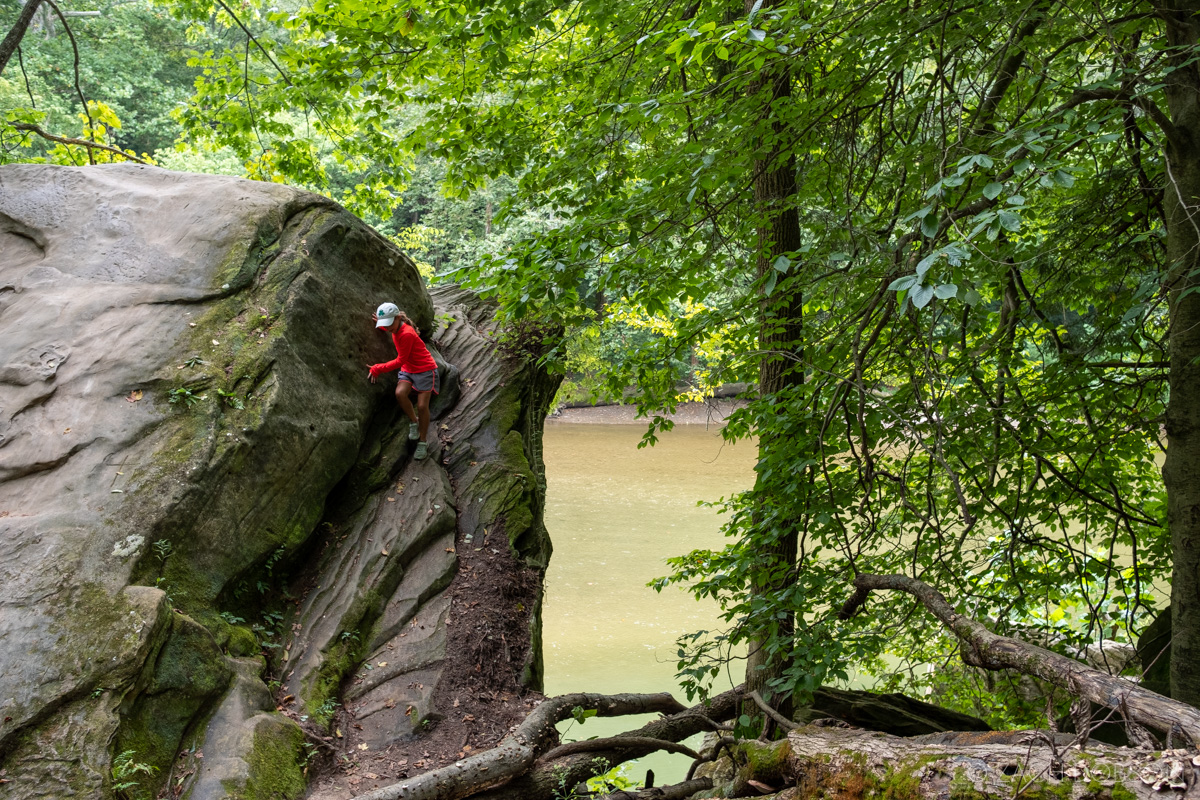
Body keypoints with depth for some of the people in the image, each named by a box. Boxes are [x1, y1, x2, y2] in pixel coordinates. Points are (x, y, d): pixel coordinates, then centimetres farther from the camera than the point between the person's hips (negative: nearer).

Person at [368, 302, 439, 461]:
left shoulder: (406, 334, -28)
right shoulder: (397, 328, -2)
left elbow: (400, 361, -21)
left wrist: (377, 369, -16)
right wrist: (382, 325, 13)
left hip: (425, 370, -7)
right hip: (408, 369, 7)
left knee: (422, 406, -10)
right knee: (400, 393, -22)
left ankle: (422, 442, 5)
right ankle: (414, 422, 1)